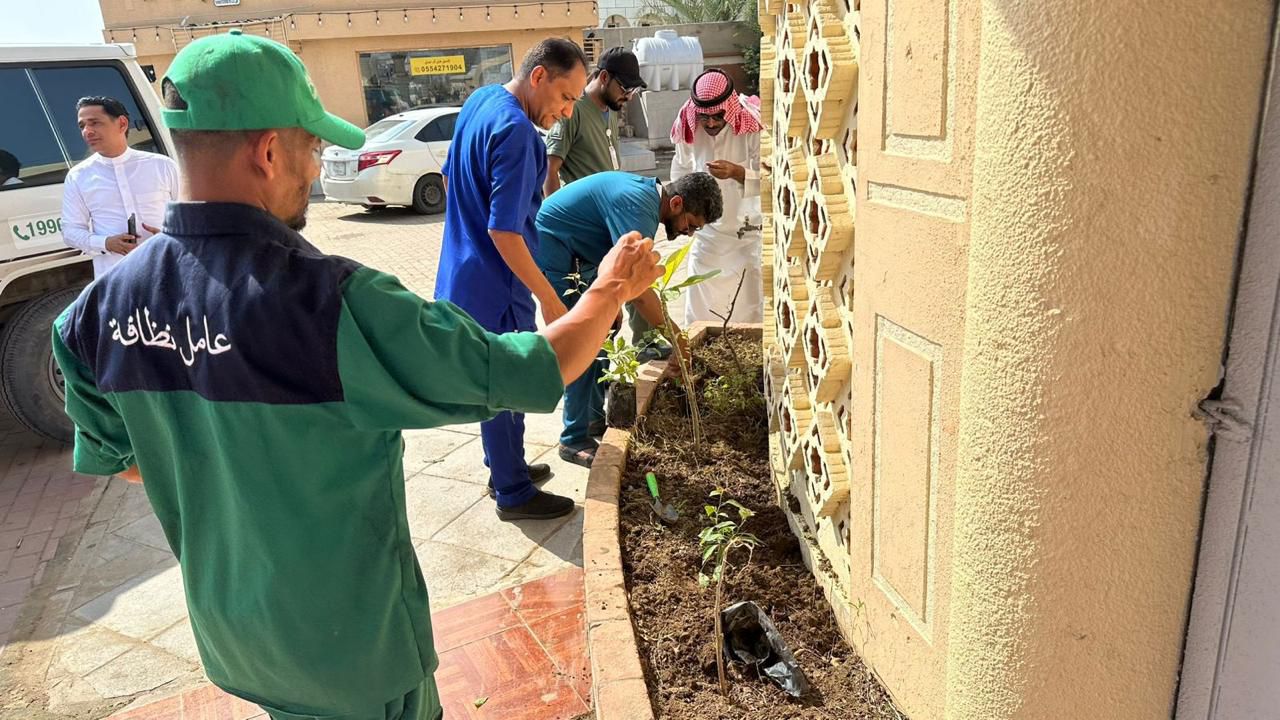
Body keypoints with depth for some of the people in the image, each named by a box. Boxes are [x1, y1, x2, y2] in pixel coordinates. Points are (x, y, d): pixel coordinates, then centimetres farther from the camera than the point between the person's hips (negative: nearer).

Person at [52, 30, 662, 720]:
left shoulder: (101, 307, -13)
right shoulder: (331, 301, -33)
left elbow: (113, 457, 4)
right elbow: (533, 373, -26)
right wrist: (611, 287, -9)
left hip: (226, 625, 6)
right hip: (351, 636, -5)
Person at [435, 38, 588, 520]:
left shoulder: (479, 100, 7)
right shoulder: (514, 132, -24)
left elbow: (450, 177, 19)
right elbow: (504, 232, -27)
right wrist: (549, 299, -21)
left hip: (468, 271, 10)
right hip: (495, 283, -10)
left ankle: (506, 468, 35)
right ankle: (514, 494, 17)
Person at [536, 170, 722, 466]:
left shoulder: (648, 194, 4)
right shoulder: (636, 205, -27)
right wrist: (674, 336, -24)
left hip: (576, 257, 10)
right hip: (552, 255, -10)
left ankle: (595, 416, 25)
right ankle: (575, 441, -2)